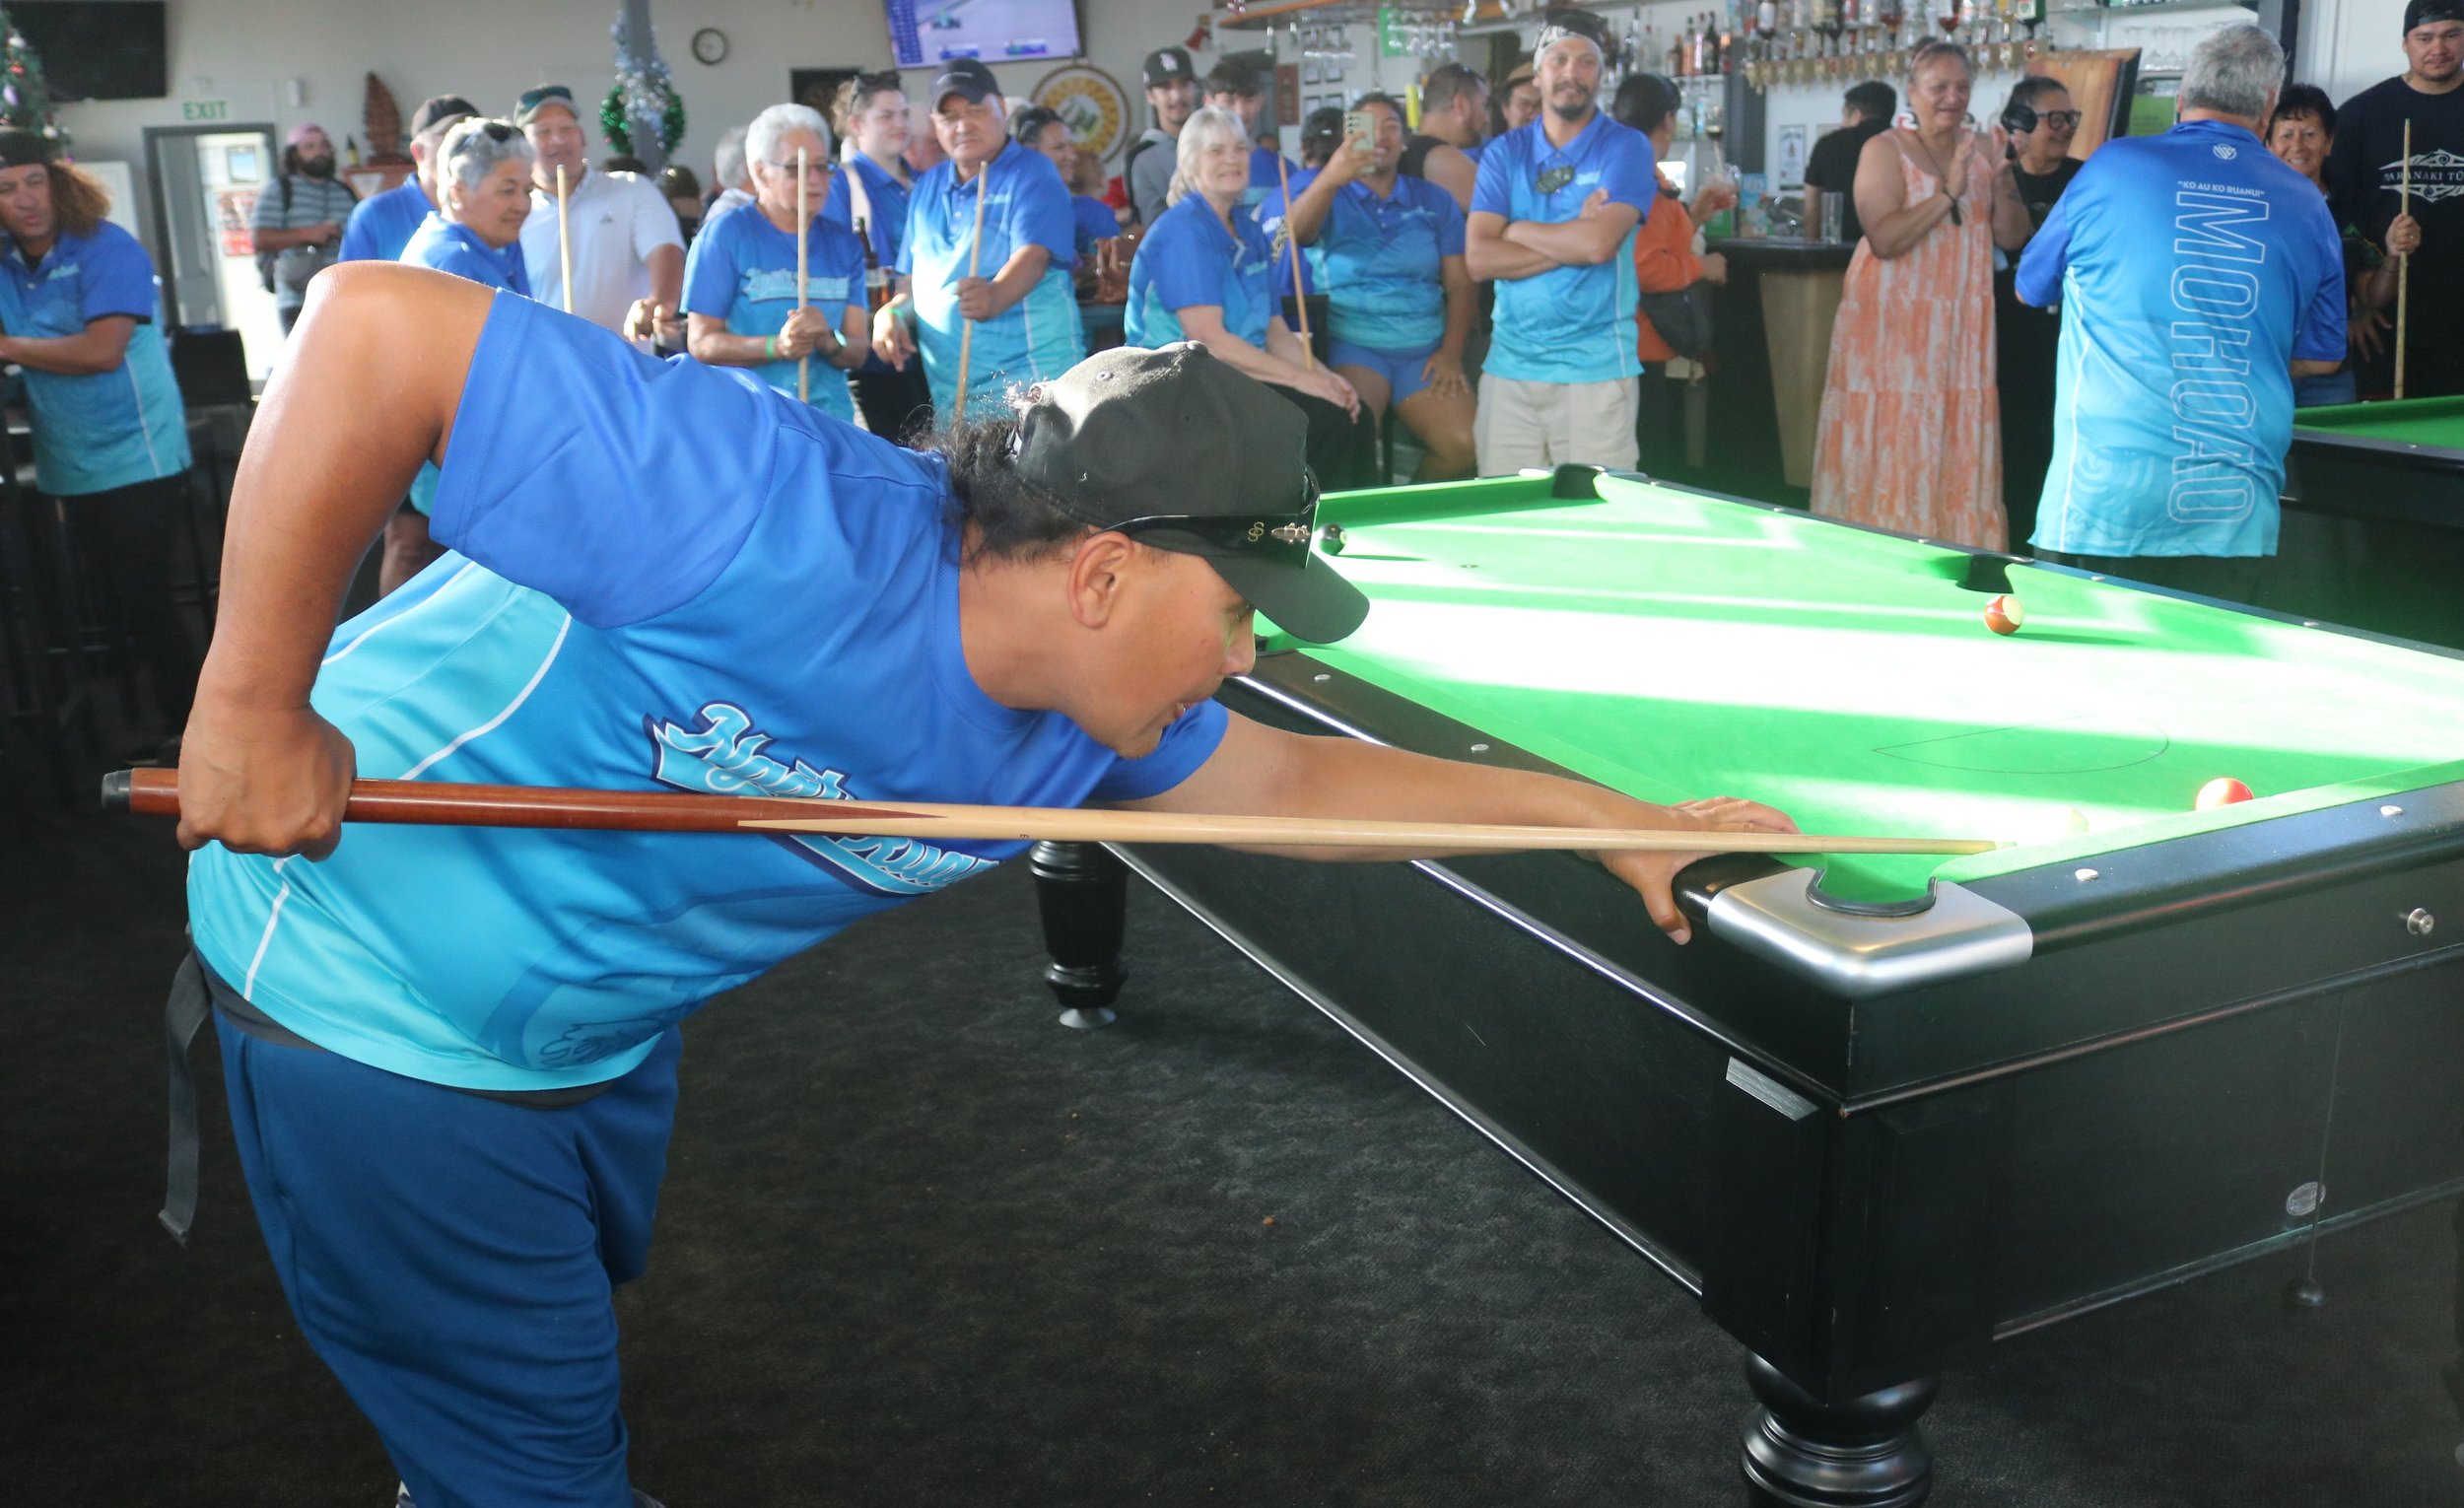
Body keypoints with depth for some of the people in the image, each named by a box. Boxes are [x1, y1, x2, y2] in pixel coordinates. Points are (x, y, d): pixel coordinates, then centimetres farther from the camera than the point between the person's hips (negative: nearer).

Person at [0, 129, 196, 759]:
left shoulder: (106, 249, -14)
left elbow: (101, 351, -22)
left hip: (137, 458, -7)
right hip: (72, 465, 7)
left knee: (143, 594, -5)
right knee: (111, 596, 14)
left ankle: (187, 724, 6)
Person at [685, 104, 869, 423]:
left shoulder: (844, 243, 14)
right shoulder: (726, 233, 1)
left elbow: (858, 352, 9)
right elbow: (701, 343, -4)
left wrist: (828, 340, -12)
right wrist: (776, 346, -18)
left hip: (830, 417, 3)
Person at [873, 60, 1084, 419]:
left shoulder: (1033, 175, -3)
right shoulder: (927, 188, 16)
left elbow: (1032, 258, -20)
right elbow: (911, 278, 22)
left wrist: (994, 297, -40)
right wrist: (891, 313, 0)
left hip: (1029, 380, -5)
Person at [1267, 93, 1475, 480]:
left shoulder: (1435, 201, 16)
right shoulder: (1325, 190, 8)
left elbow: (1459, 283, 10)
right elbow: (1293, 234, -15)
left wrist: (1452, 352, -6)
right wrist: (1329, 179, -35)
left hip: (1425, 347, 3)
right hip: (1350, 345, -3)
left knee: (1465, 447, -19)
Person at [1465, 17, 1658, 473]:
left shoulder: (1626, 147, 0)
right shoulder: (1504, 153, 9)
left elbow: (1599, 243, -16)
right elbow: (1479, 257, -4)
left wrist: (1514, 229, -3)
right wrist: (1572, 242, -9)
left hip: (1596, 369, -3)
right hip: (1509, 367, 3)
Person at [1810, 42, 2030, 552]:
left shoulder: (1982, 150, 10)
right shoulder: (1884, 150, -5)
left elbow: (2013, 237, 7)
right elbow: (1883, 238, -17)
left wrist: (2002, 185, -10)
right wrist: (1949, 192, -21)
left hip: (1960, 324, 5)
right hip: (1892, 319, -5)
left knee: (1957, 443, 4)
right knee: (1888, 441, -3)